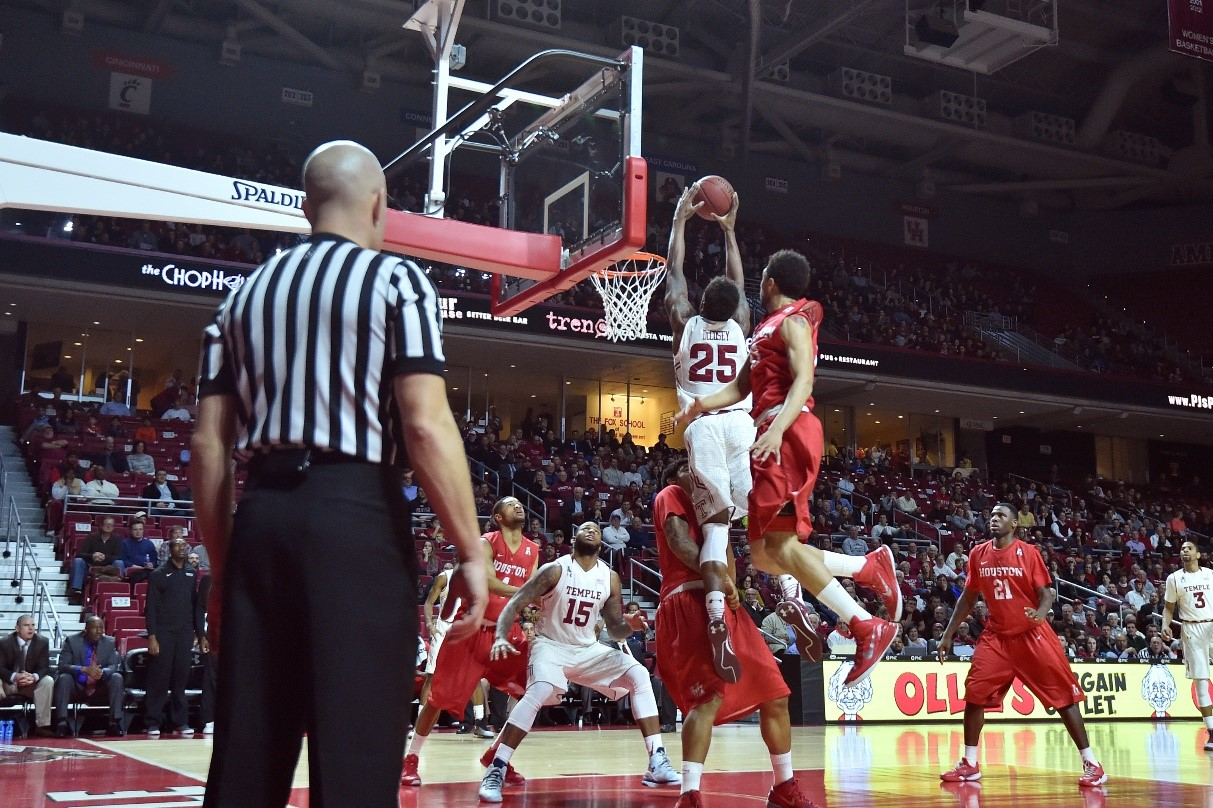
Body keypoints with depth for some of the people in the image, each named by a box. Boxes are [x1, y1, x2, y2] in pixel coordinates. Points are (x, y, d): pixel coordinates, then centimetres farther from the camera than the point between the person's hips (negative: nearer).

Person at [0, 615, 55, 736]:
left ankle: (42, 726, -26)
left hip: (32, 682, 1)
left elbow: (44, 667, -8)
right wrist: (15, 676, -35)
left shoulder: (42, 642, -5)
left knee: (48, 681, -29)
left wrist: (34, 677, -33)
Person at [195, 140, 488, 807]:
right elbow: (427, 428, -11)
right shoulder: (395, 278, 1)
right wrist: (470, 552, -6)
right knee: (356, 752, -3)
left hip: (261, 517, 6)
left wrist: (222, 566, 18)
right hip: (354, 512, -5)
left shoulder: (245, 293, 16)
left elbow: (208, 445, 12)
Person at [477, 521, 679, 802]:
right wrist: (501, 637, -32)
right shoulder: (555, 570, -13)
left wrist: (630, 625, -19)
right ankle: (496, 770, -25)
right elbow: (515, 603, -15)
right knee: (540, 692, -34)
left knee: (639, 675, -12)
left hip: (588, 649, 5)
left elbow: (615, 631, 5)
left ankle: (657, 761, -11)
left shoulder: (610, 578, -1)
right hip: (550, 646, -5)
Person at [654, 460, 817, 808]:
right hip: (690, 603, -9)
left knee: (774, 695, 10)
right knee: (710, 695, -25)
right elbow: (678, 541, -12)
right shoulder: (671, 495, 8)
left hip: (719, 604, 9)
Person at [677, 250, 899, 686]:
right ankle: (871, 567, 10)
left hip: (790, 433, -10)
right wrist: (704, 403, 4)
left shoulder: (793, 320, -3)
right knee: (762, 550, 8)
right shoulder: (768, 327, 26)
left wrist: (777, 428, -32)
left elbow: (803, 380, -17)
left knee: (780, 544, -18)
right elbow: (742, 386, 23)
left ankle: (867, 628, -17)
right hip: (771, 437, 10)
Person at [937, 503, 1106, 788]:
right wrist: (948, 635, 10)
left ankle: (1090, 762, 6)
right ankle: (970, 764, 8)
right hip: (996, 636, 3)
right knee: (974, 694, -4)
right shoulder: (978, 554, 3)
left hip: (1032, 635, -3)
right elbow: (969, 597, 11)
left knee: (1063, 696, -3)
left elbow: (1047, 592, -9)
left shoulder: (1028, 552, -8)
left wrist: (1041, 614, -32)